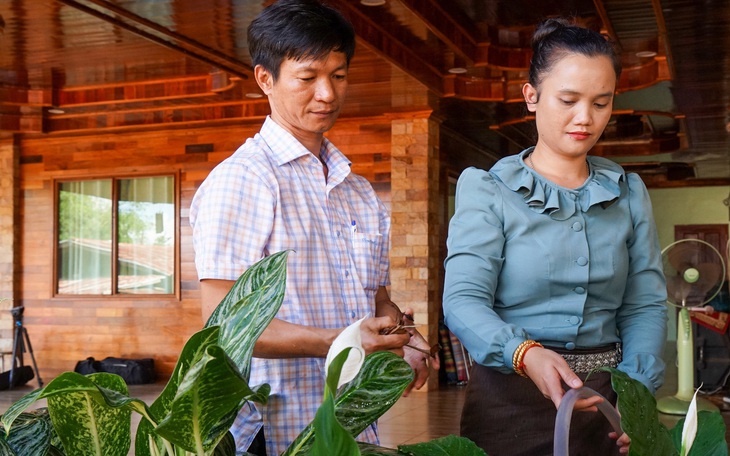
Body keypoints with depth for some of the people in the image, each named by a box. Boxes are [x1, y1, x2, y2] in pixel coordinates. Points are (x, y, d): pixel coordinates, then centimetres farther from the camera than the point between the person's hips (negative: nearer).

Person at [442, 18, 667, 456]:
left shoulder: (629, 192, 6)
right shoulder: (487, 189, -6)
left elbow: (645, 304, 2)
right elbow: (464, 300, -16)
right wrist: (527, 355, -34)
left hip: (603, 398, 4)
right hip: (509, 399, -3)